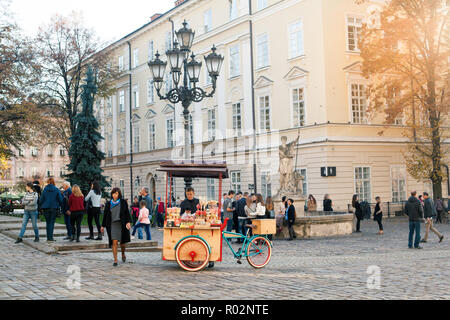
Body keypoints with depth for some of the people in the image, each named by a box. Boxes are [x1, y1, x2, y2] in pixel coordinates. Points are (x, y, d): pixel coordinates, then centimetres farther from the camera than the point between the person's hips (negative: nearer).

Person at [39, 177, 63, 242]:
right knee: (52, 223, 1)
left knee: (48, 223, 12)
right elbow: (60, 199, -3)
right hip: (54, 208, -1)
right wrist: (60, 206, 12)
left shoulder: (45, 190, -2)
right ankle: (50, 238, -6)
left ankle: (49, 238, 13)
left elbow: (41, 199, 0)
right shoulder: (56, 190, -4)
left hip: (46, 208, 1)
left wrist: (41, 206, 13)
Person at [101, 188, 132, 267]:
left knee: (122, 242, 6)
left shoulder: (123, 202, 2)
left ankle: (123, 254, 37)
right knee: (114, 242, -8)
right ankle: (115, 260, -5)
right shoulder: (108, 204, 8)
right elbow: (105, 215, 13)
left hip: (121, 224, -1)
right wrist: (103, 226, 14)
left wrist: (128, 222, -15)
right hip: (112, 224, 1)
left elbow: (127, 213, -1)